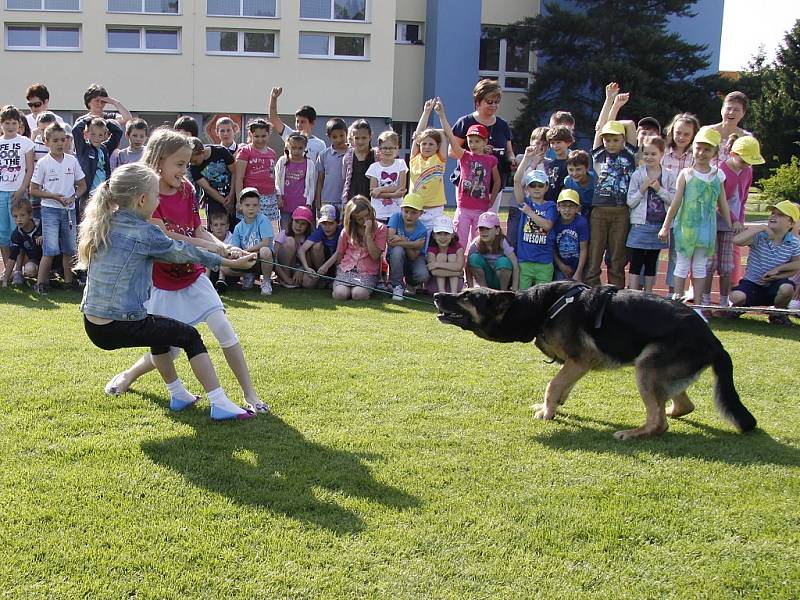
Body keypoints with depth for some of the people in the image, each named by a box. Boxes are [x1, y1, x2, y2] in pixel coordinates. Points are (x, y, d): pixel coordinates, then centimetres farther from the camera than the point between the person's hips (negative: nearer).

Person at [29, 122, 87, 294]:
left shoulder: (72, 161, 4)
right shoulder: (43, 163, -5)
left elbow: (82, 186, 10)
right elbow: (33, 190, -3)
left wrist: (73, 197, -9)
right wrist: (54, 196, -14)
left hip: (69, 209, 4)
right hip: (50, 210, -4)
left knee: (70, 249, 8)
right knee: (51, 249, -11)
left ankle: (69, 281, 20)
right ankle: (40, 283, -2)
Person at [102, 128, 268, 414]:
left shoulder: (186, 189, 0)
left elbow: (199, 231, -1)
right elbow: (164, 239, -24)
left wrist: (225, 247, -21)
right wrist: (213, 249, -27)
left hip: (192, 276, 4)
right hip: (162, 283, -4)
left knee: (223, 328, -8)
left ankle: (250, 393, -3)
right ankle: (128, 375, 33)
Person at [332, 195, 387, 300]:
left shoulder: (380, 228, 2)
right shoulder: (347, 229, 10)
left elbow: (375, 256, -7)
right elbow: (340, 253, 19)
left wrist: (368, 234, -12)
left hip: (368, 272, -1)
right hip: (346, 269, 2)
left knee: (359, 295, -31)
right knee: (340, 295, -27)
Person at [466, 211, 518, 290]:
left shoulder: (502, 242, -20)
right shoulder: (475, 244, -13)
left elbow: (515, 266, -24)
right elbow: (468, 268, -10)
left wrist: (515, 289, -31)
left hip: (503, 277, -2)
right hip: (486, 279, 2)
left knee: (503, 261, -33)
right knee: (474, 258, -23)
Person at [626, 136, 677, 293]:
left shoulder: (670, 175, 2)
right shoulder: (637, 174, -1)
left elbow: (674, 200, -3)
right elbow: (630, 202, -2)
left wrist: (660, 189, -14)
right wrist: (642, 189, -16)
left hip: (660, 225, 2)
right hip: (640, 225, -2)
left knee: (651, 263, 12)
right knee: (636, 263, -4)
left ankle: (648, 296, 18)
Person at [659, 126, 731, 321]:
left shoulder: (717, 176, 4)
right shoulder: (686, 174, -3)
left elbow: (723, 205, 8)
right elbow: (676, 202, -3)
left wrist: (730, 227, 8)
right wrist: (665, 226, -3)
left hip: (707, 227, 2)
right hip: (685, 225, -2)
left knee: (700, 266, 8)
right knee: (683, 264, 5)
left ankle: (697, 306, 14)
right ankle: (678, 304, 12)